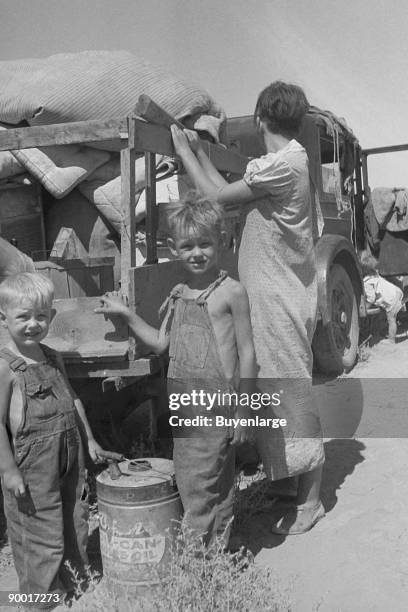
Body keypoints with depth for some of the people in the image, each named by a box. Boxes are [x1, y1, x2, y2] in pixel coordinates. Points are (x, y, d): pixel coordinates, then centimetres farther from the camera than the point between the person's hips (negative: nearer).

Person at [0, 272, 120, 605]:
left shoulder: (54, 359, 7)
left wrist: (89, 440, 18)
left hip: (69, 461, 7)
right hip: (31, 468, -7)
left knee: (77, 528, 18)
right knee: (43, 539, 5)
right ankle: (47, 599, 24)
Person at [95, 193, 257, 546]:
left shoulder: (231, 292, -8)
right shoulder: (177, 295, 11)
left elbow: (247, 353, -8)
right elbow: (160, 344, 19)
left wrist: (243, 411, -10)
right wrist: (126, 314, 14)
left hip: (217, 400, -7)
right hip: (181, 402, 7)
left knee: (201, 487, -5)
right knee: (187, 483, 14)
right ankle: (211, 554, 29)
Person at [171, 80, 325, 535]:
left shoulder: (283, 164, -17)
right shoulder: (285, 160, 13)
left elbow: (218, 197, -15)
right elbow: (231, 192, 14)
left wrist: (183, 151, -2)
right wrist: (198, 151, 19)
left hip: (281, 299, -10)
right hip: (275, 295, 10)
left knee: (291, 395, -1)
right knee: (280, 392, 15)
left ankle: (309, 502, 12)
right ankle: (304, 492, 28)